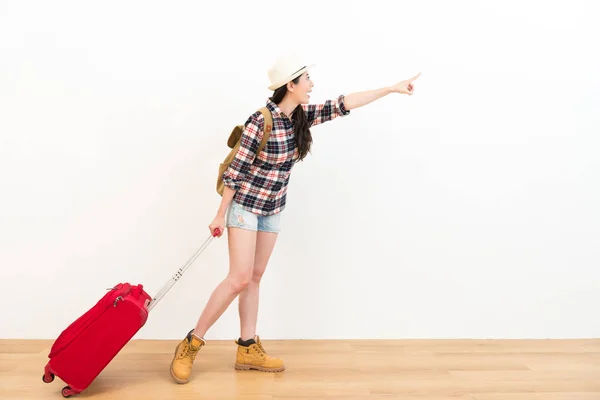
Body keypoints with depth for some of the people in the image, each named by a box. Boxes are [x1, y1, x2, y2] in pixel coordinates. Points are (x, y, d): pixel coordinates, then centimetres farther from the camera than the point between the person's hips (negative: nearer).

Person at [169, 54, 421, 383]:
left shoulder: (303, 116, -1)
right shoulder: (261, 121, -22)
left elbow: (344, 104, 2)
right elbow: (235, 170, -18)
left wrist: (392, 88, 3)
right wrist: (221, 215, -13)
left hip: (273, 209, 7)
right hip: (244, 205, -7)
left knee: (255, 278, 10)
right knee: (240, 278, -10)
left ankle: (248, 349, 17)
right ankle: (190, 344, 3)